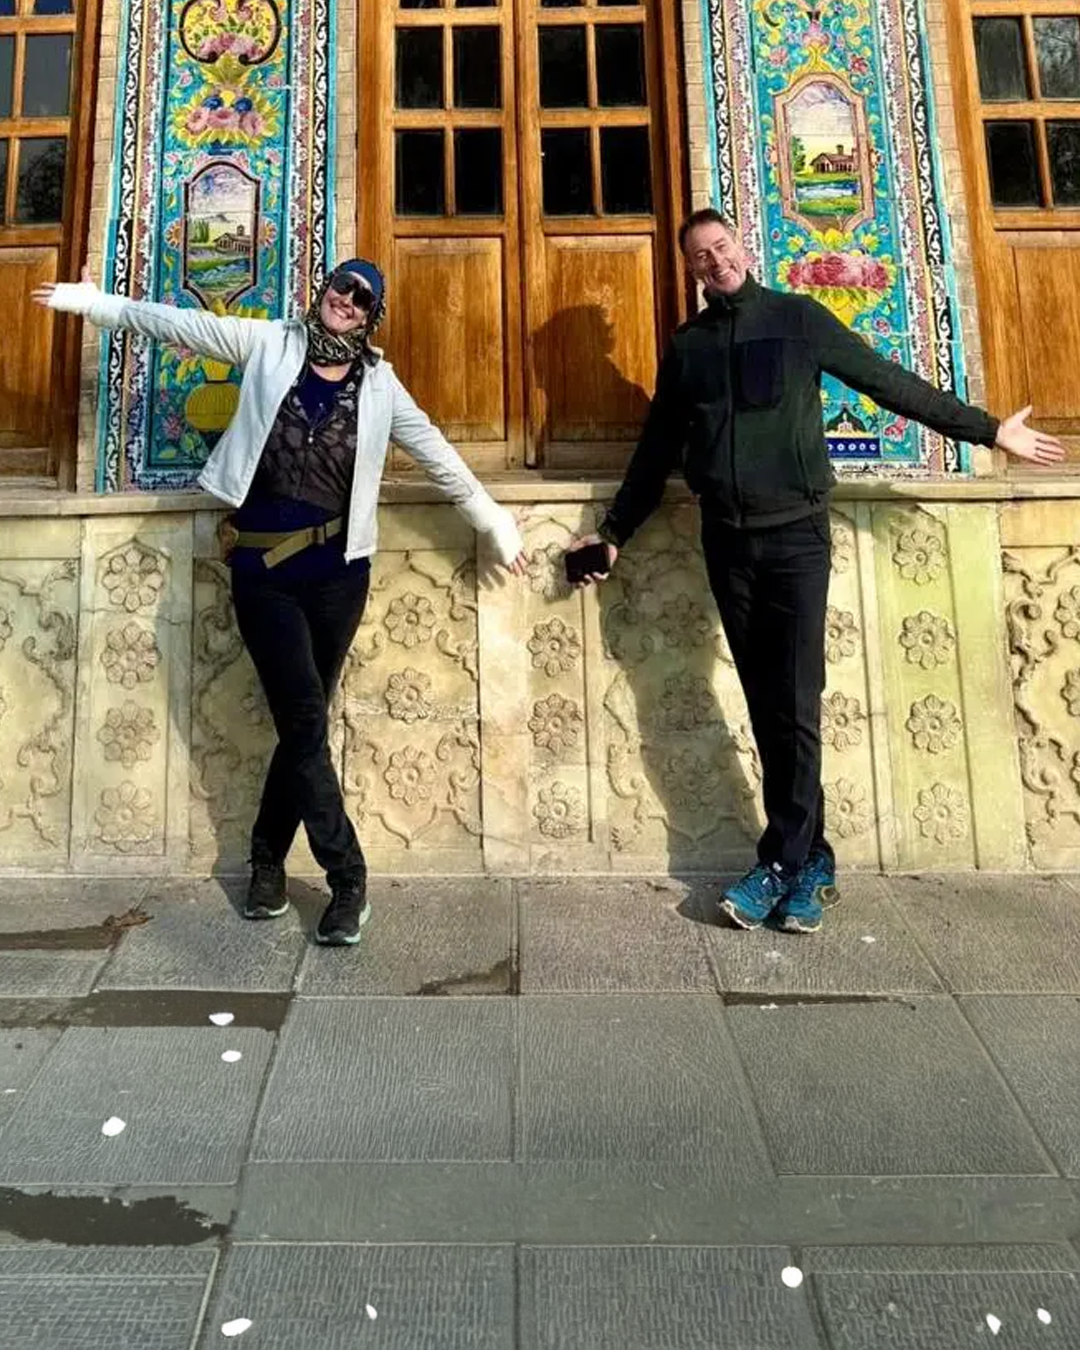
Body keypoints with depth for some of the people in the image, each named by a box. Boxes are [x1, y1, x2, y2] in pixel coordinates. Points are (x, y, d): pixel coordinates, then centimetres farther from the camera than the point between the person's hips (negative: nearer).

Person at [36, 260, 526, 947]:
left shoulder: (379, 383, 8)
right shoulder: (270, 344, 6)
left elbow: (439, 457, 11)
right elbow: (185, 324, 11)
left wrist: (495, 522, 13)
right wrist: (97, 301, 10)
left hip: (337, 572, 2)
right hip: (264, 570, -1)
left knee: (302, 722, 7)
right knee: (306, 722, -7)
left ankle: (268, 860, 26)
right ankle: (349, 879, 4)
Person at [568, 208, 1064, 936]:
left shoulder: (798, 318, 5)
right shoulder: (685, 347, 13)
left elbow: (891, 382, 7)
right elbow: (656, 453, 18)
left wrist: (989, 430, 7)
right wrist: (614, 532, 17)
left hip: (796, 533, -3)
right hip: (728, 542, 3)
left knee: (795, 704, -7)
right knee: (765, 705, 3)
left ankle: (783, 861, 2)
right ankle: (811, 859, 12)